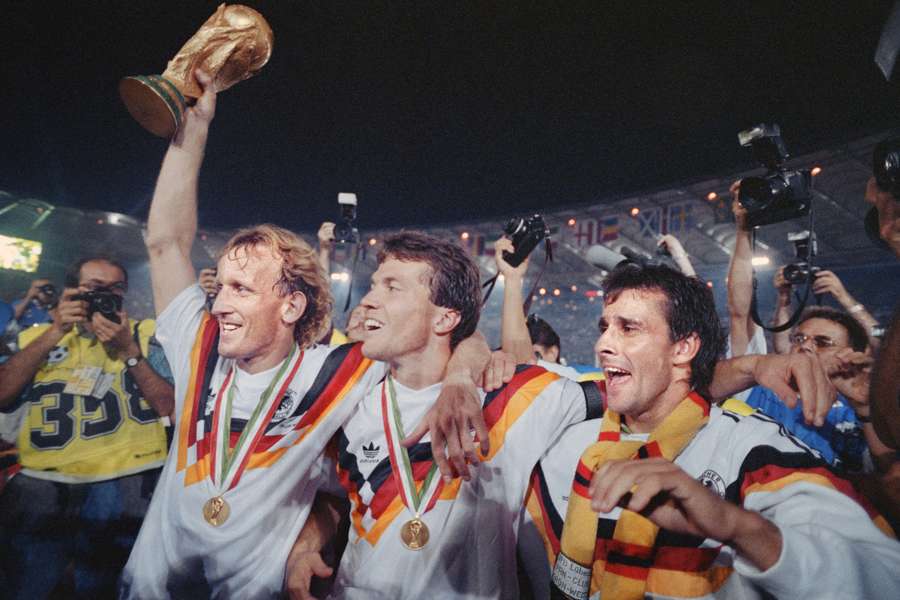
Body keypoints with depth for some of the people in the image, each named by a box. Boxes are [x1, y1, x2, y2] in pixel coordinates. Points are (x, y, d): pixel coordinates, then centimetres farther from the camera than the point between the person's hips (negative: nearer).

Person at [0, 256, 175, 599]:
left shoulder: (146, 335, 2)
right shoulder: (38, 336, 10)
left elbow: (170, 407, -7)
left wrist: (128, 350, -15)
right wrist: (56, 332, -12)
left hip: (124, 486, -1)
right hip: (41, 485, 2)